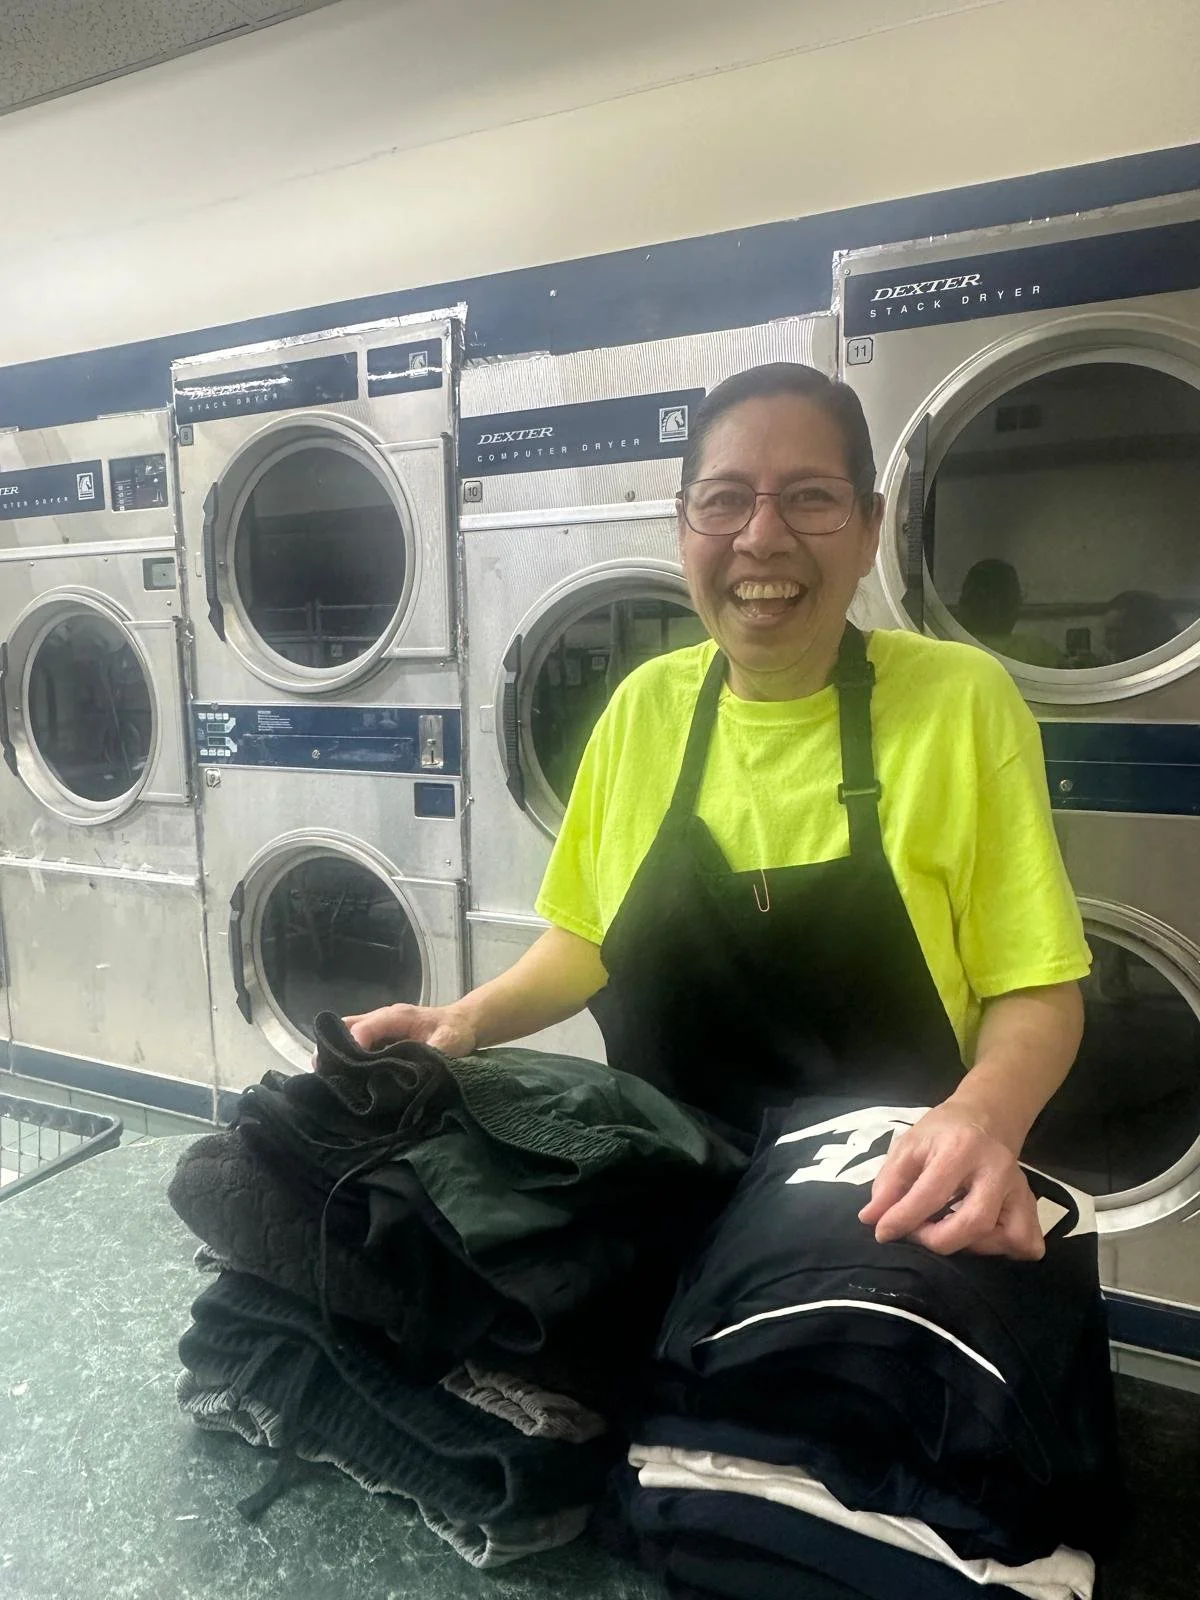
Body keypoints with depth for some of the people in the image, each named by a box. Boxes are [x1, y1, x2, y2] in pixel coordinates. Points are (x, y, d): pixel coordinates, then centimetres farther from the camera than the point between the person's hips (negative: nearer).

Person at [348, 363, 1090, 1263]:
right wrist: (471, 1018, -7)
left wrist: (984, 1118, -28)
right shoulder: (645, 706, -1)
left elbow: (1037, 990, -9)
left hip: (893, 1213, -2)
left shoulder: (961, 702, -12)